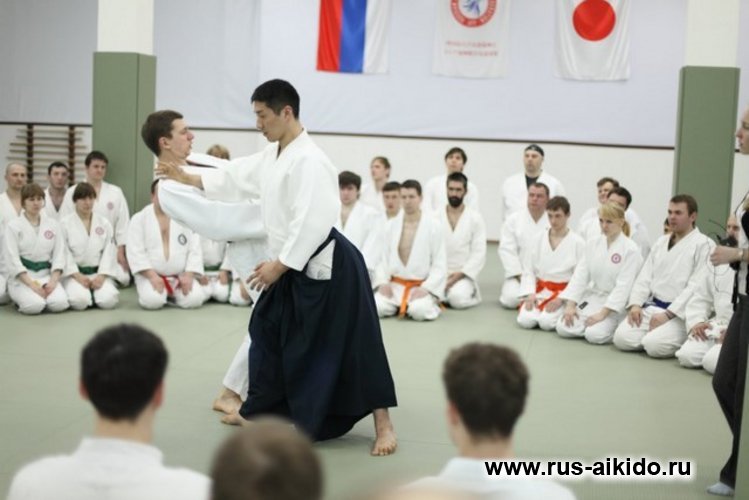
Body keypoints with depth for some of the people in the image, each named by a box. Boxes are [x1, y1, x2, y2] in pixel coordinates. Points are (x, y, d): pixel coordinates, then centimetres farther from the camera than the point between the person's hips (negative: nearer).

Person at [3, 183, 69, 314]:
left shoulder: (53, 224, 7)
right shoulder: (13, 226, -3)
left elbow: (59, 254, 3)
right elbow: (12, 259, -9)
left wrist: (53, 281, -13)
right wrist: (32, 284, -19)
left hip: (47, 274, 3)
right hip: (22, 277, -2)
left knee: (59, 303, -26)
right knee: (34, 305, -30)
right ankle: (21, 299, 5)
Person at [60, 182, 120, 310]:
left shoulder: (104, 223, 7)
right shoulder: (65, 224, -1)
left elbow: (109, 253, 2)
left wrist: (101, 276, -12)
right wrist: (78, 276, -17)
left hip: (98, 273, 2)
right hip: (75, 274, -2)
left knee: (108, 300, -25)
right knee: (80, 300, -31)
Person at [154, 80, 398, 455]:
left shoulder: (309, 161, -22)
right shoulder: (271, 155, 10)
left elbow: (312, 223, -27)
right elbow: (235, 178, 18)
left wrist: (279, 265, -22)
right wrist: (185, 178, 11)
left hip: (327, 267, -10)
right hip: (292, 267, 10)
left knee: (350, 346, -6)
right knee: (269, 332, 20)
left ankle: (382, 425, 5)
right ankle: (257, 410, 38)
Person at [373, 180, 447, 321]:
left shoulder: (433, 226, -5)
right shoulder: (391, 225, 6)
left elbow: (440, 264, -5)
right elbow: (384, 258, 10)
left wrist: (425, 288, -17)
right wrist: (383, 282, -7)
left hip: (422, 286, -3)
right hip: (395, 285, 3)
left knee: (420, 311, -33)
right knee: (376, 308, -23)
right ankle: (405, 306, 6)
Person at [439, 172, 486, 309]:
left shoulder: (476, 218, 1)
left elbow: (479, 253, -4)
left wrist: (460, 274, -16)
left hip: (463, 275, -2)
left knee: (457, 299, -33)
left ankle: (472, 293, 2)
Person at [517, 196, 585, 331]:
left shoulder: (578, 242, -7)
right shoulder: (539, 239, 3)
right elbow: (528, 270, 4)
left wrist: (561, 299, -17)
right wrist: (530, 294, -11)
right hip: (539, 290, 3)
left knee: (547, 322, -28)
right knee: (525, 320, -22)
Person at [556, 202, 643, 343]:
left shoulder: (630, 249, -12)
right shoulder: (592, 244, 5)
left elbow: (624, 286, -18)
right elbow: (580, 275, 1)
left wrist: (603, 313, -23)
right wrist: (570, 305, -10)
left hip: (615, 304, -5)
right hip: (591, 298, 5)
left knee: (594, 334, -28)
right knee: (563, 328, -13)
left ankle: (617, 327, 4)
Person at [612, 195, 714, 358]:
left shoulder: (704, 245, -6)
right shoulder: (661, 242, 17)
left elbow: (696, 287, -14)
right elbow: (644, 277, 14)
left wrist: (668, 314, -19)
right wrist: (635, 304, -3)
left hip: (679, 313, -6)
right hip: (651, 307, 6)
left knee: (654, 345, -29)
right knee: (622, 338, -15)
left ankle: (684, 343, 1)